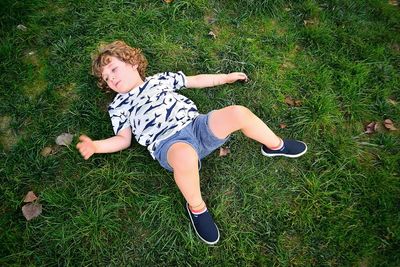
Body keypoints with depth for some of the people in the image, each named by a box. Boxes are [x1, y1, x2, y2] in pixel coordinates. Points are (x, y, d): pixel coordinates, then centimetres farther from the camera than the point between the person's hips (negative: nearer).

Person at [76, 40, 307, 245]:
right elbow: (124, 140, 15)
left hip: (196, 125, 4)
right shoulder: (119, 105, 21)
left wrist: (225, 78, 31)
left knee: (238, 113, -20)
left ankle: (275, 146, 9)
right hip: (168, 143, -3)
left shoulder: (160, 79, 26)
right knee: (185, 156, -41)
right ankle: (197, 208, -12)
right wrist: (95, 146, -4)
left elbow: (194, 81, 31)